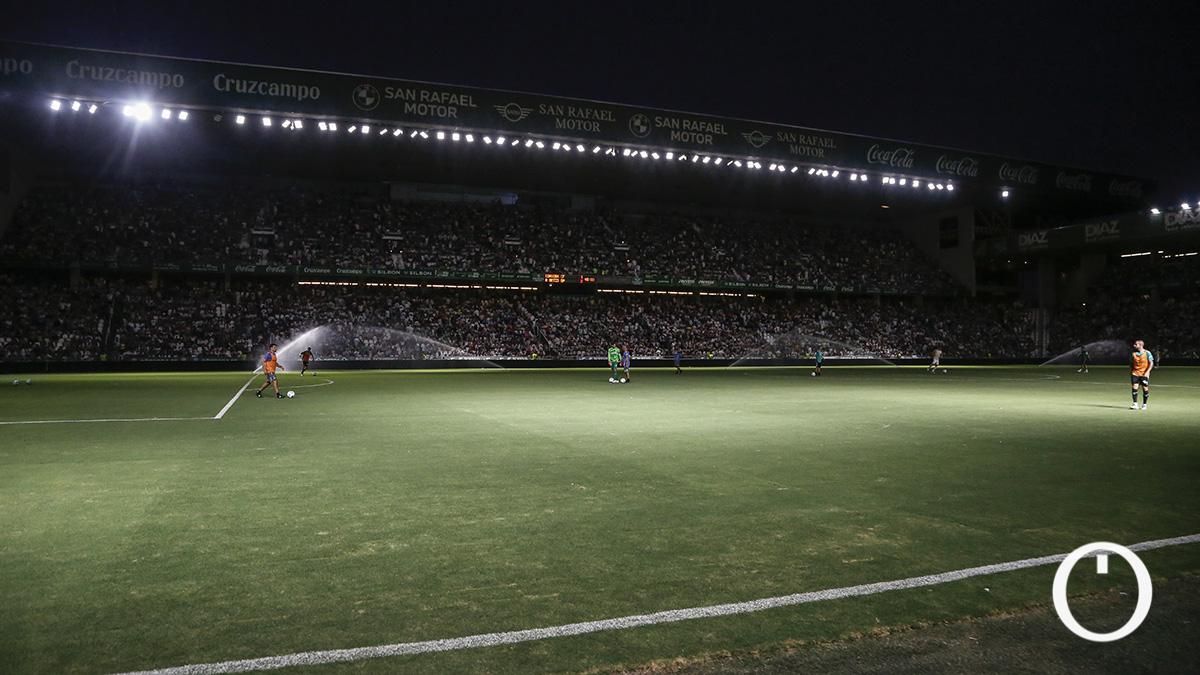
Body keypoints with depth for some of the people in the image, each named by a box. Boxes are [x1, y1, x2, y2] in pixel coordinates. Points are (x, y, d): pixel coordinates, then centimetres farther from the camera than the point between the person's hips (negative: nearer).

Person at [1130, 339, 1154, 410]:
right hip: (1135, 373, 2)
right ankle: (1135, 404, -4)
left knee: (1145, 389, 2)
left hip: (1144, 374, -2)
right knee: (1134, 388, -8)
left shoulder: (1147, 353, -5)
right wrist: (1130, 372, 8)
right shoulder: (1133, 354, 5)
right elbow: (1131, 364, 14)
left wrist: (1147, 372, -13)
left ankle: (1144, 404, 16)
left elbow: (1151, 363, -4)